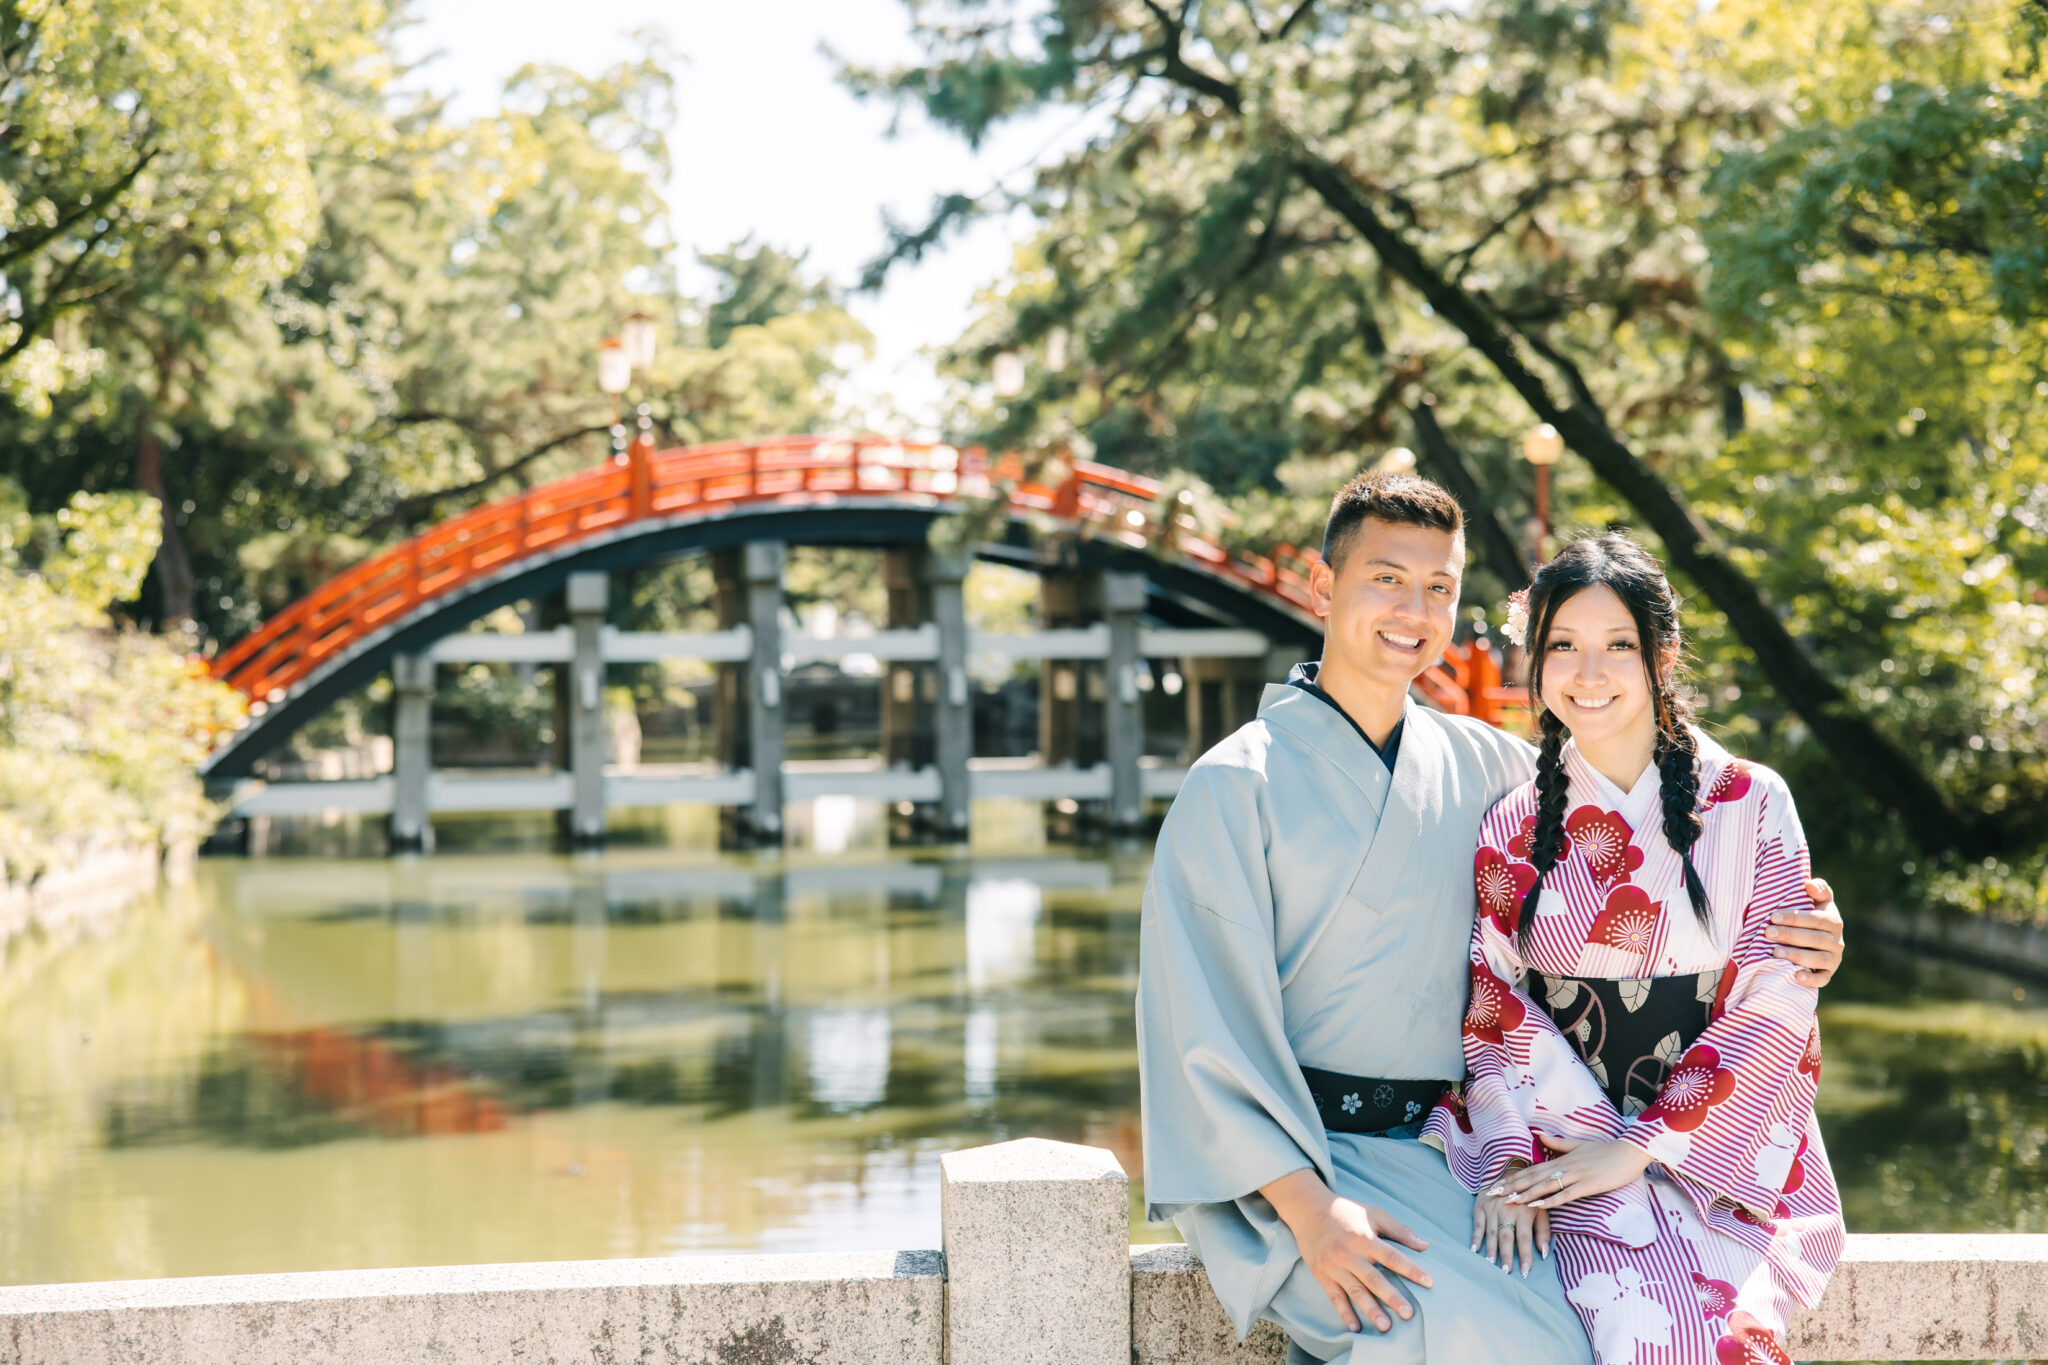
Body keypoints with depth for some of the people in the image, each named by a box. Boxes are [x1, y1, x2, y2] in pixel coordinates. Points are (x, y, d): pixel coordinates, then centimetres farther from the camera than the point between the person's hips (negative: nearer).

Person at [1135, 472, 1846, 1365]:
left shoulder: (1483, 768, 11)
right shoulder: (1237, 786, -2)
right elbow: (1209, 1031, -7)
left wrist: (1780, 933, -4)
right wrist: (1309, 1208, -19)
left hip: (1437, 1156, 5)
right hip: (1273, 1164, -5)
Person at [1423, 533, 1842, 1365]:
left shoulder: (1749, 805, 2)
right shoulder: (1512, 833, 6)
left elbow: (1776, 1003, -3)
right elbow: (1494, 1010, 5)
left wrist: (1639, 1147, -11)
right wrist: (1510, 1164, -13)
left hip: (1724, 1151, 0)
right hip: (1564, 1153, 0)